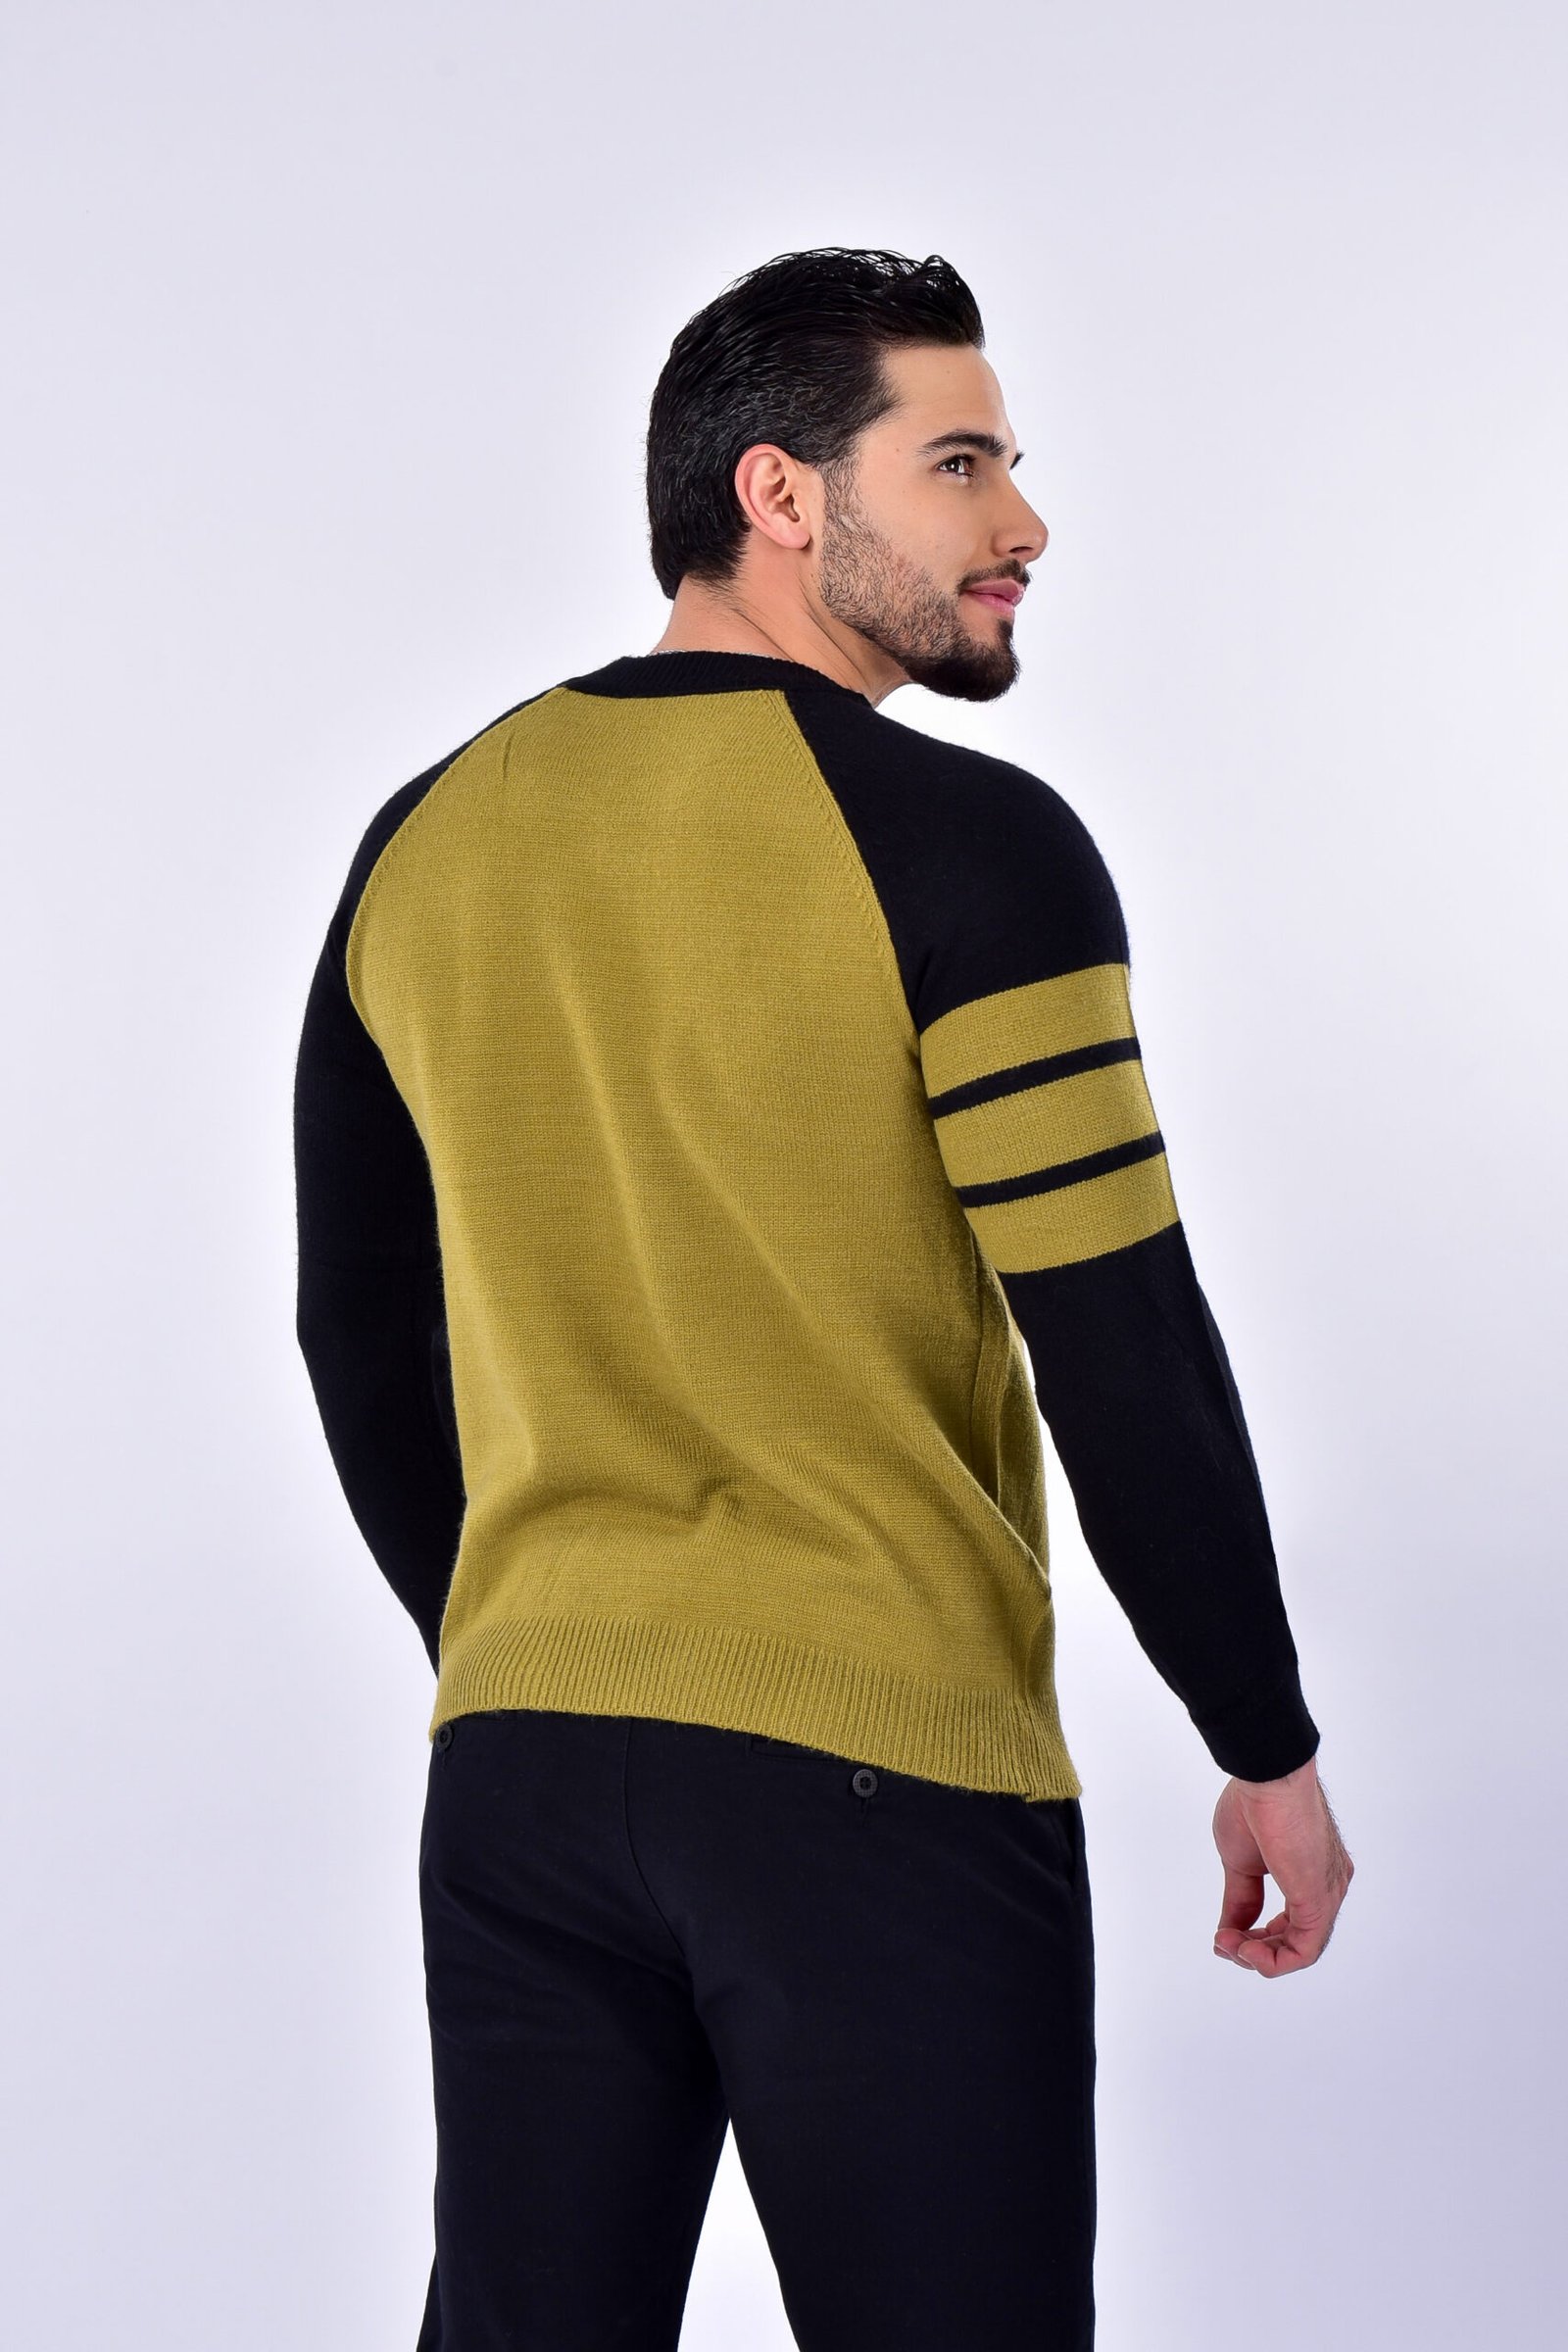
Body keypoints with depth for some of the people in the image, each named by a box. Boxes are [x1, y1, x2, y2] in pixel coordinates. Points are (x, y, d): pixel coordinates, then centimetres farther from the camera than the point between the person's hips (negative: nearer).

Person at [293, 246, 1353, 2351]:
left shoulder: (427, 843, 8)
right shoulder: (961, 840, -10)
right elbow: (1128, 1358, -12)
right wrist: (1270, 1750, 0)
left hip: (521, 1768, 6)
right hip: (887, 1778, -5)